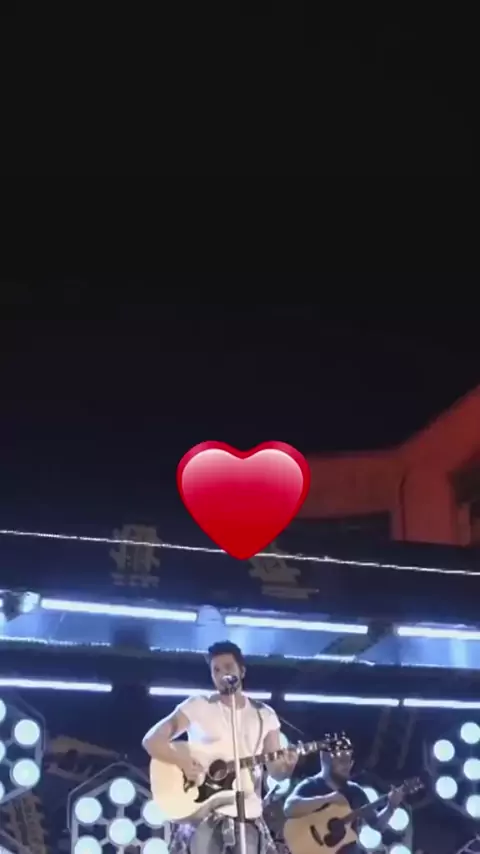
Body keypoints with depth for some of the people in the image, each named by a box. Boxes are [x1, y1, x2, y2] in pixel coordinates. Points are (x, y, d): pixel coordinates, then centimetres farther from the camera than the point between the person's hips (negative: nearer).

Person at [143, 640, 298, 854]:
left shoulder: (264, 715, 11)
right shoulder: (197, 706, 3)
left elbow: (276, 770, 9)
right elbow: (151, 740, -1)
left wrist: (288, 766, -14)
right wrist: (184, 763, -15)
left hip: (248, 817, 3)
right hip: (203, 814, -3)